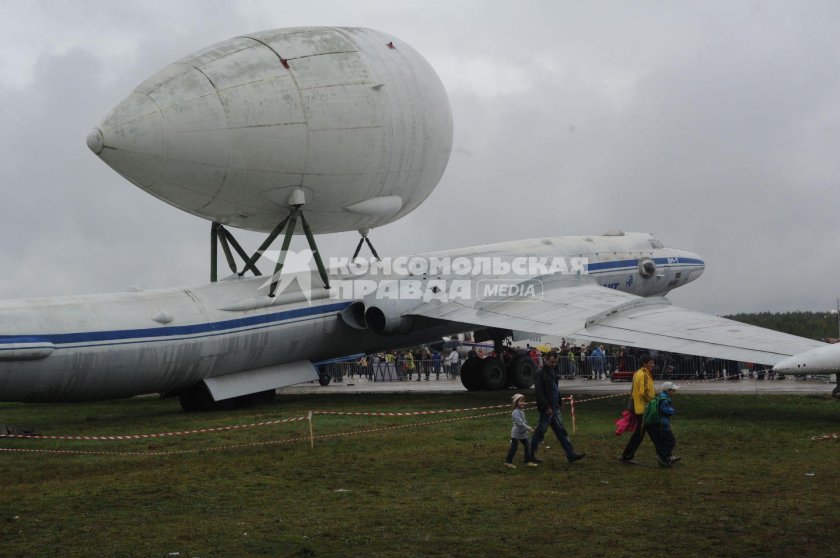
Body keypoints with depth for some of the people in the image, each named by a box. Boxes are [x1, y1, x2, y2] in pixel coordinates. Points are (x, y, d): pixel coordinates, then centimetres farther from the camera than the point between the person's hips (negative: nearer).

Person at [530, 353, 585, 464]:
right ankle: (531, 454, 12)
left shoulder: (552, 371, 13)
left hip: (554, 407, 9)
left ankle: (570, 454, 8)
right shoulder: (540, 373, -14)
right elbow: (538, 392, -19)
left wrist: (559, 402, 13)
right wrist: (547, 407, -21)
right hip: (547, 409, -9)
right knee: (540, 431, 0)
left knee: (561, 431, 7)